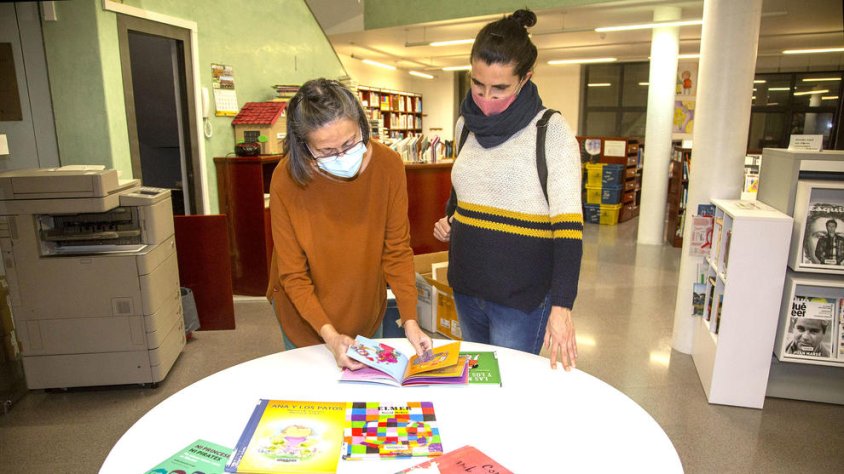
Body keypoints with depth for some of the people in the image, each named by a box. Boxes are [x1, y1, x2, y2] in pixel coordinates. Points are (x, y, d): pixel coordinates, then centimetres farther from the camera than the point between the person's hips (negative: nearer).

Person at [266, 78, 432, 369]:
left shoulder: (388, 165, -20)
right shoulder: (287, 179, -26)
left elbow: (397, 249, -13)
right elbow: (293, 275, -19)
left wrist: (410, 320, -20)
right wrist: (329, 334, -29)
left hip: (367, 309, 3)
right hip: (306, 315, -2)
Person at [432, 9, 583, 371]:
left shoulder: (550, 130, -13)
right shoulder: (466, 125, 4)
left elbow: (568, 222, -18)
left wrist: (562, 305, -24)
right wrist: (449, 218, 1)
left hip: (522, 296, -5)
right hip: (467, 286, 6)